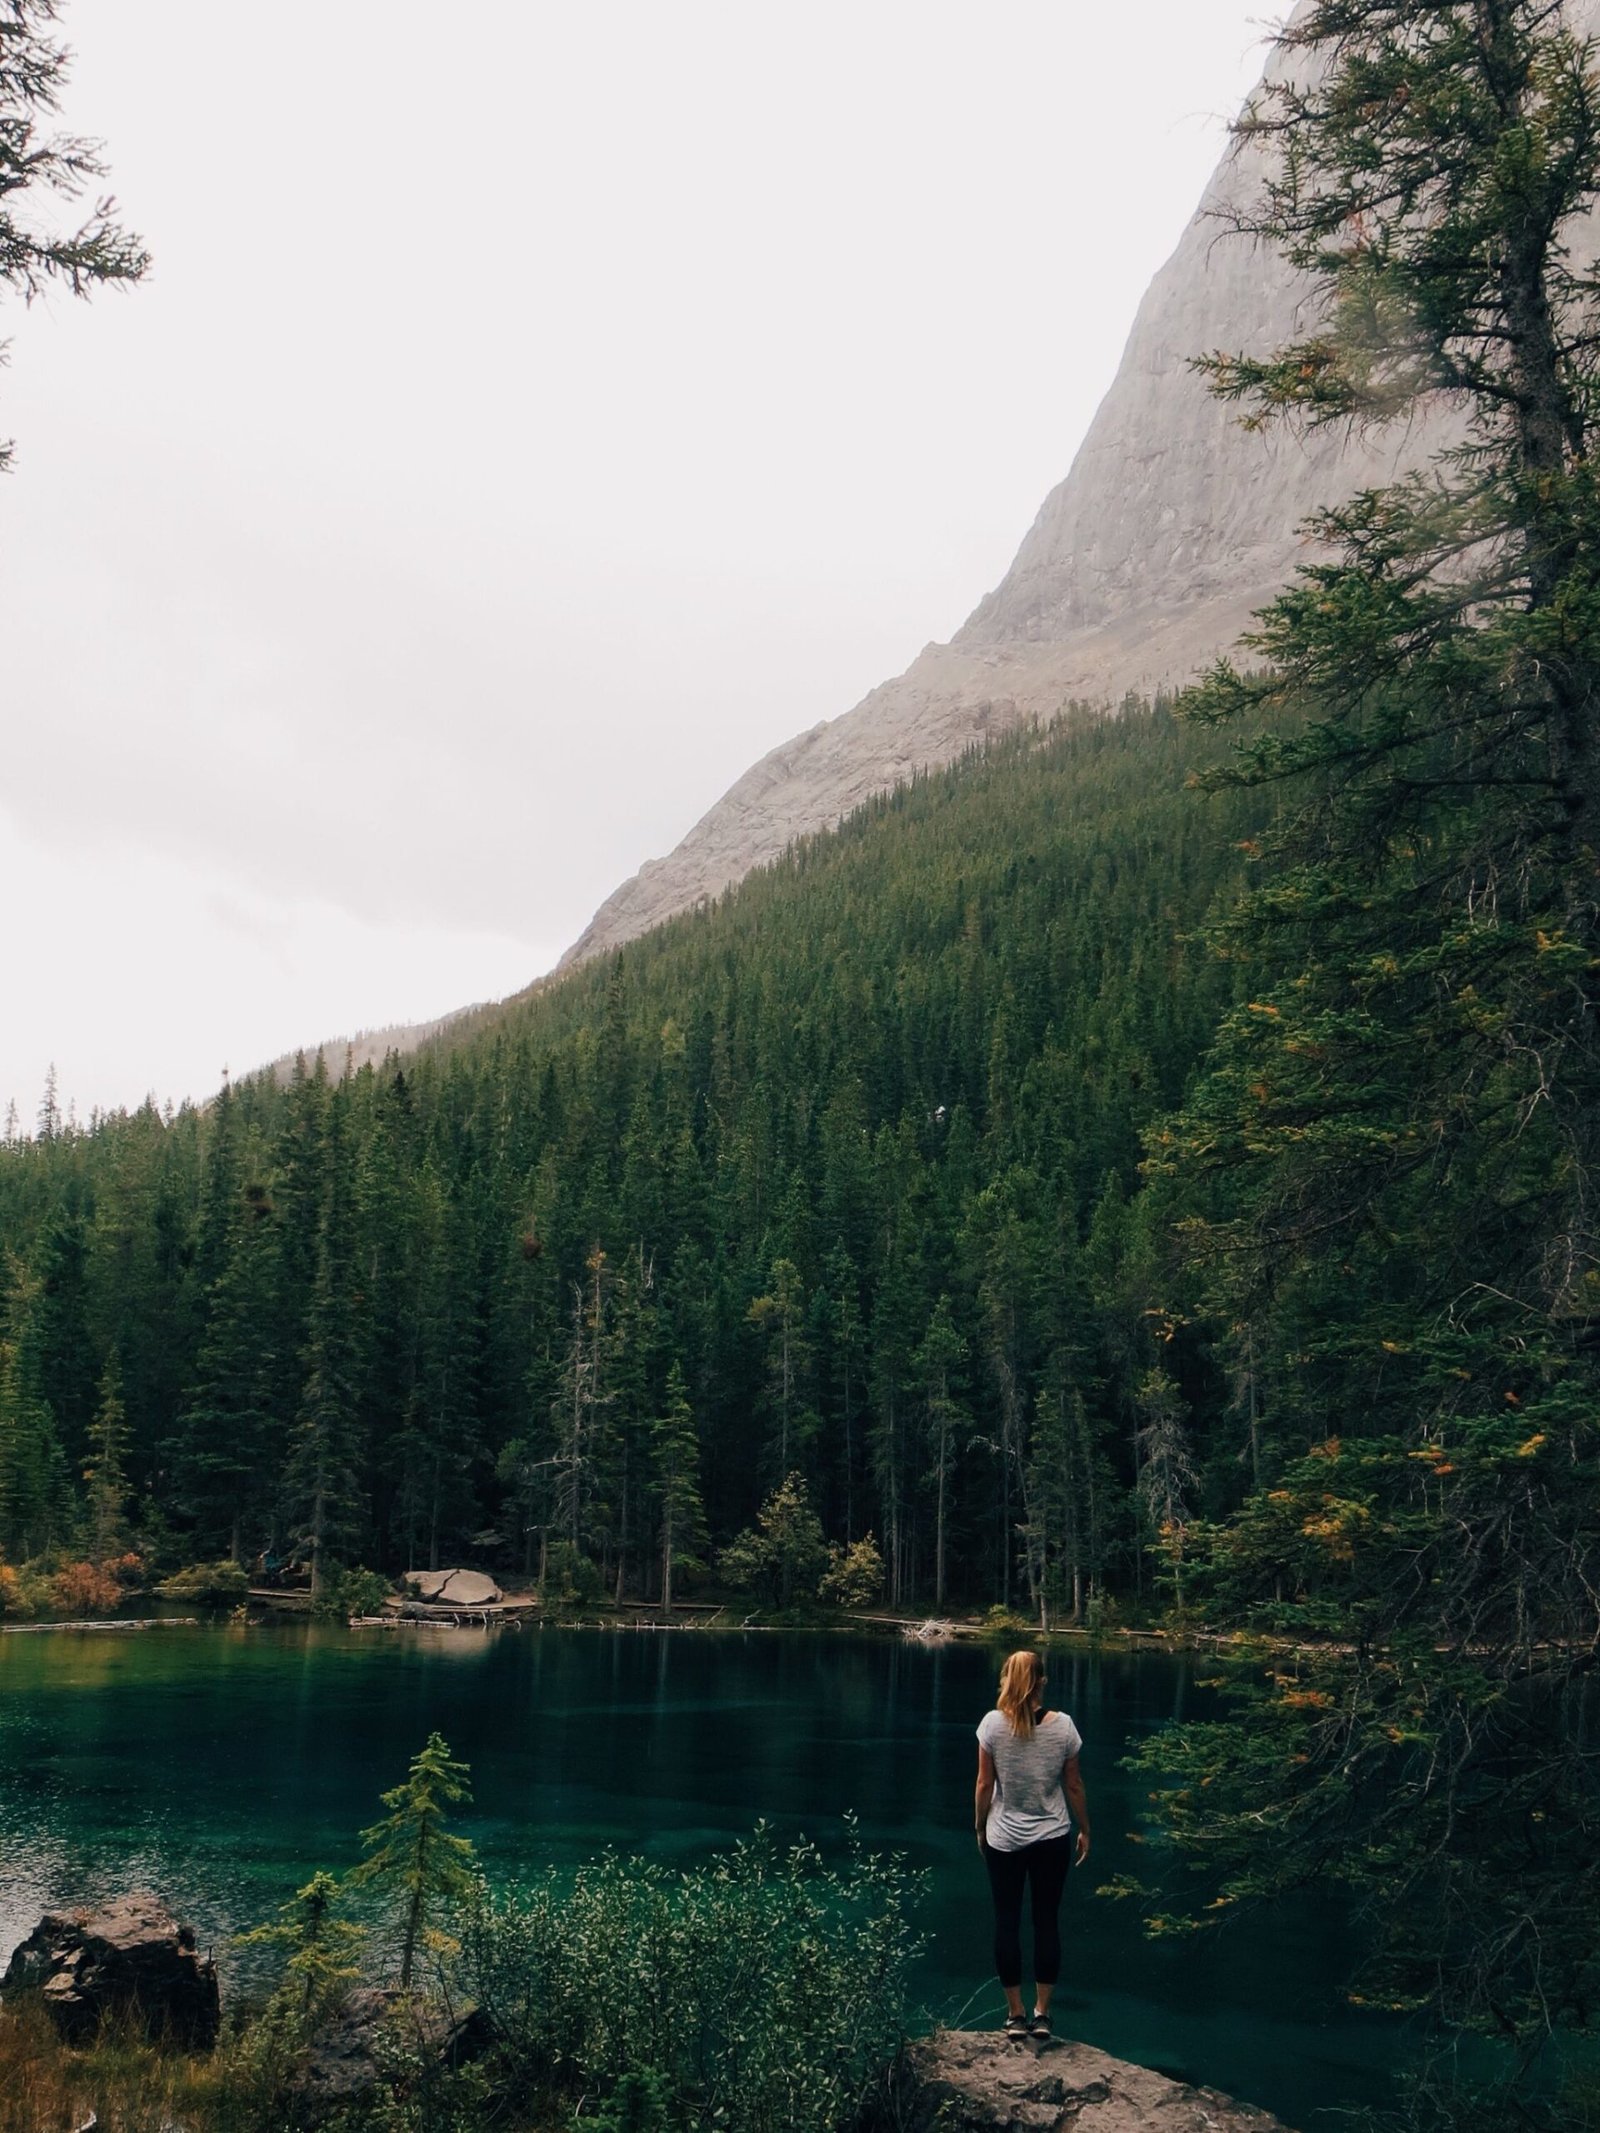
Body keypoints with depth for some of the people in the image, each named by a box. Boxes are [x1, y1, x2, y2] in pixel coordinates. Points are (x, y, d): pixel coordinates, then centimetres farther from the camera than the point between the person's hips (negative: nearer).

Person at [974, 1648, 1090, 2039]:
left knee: (1007, 1922, 10)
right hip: (1053, 1838, 1)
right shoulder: (1062, 1726, -9)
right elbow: (1074, 1786, -1)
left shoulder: (993, 1724, -13)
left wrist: (980, 1828, 7)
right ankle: (1042, 2013, 17)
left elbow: (984, 1784, -8)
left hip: (1003, 1839, -1)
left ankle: (1016, 2014, 17)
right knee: (1047, 1920, 12)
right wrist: (1084, 1830, 13)